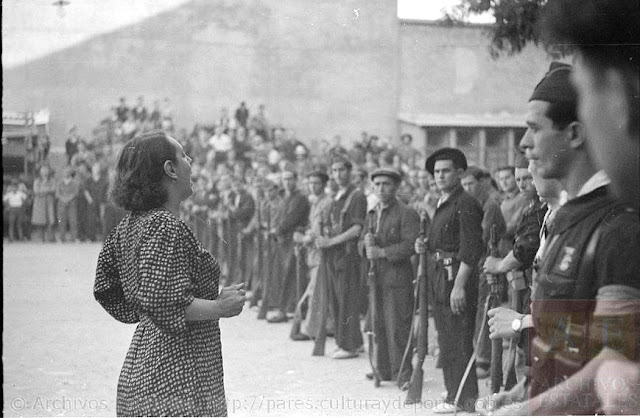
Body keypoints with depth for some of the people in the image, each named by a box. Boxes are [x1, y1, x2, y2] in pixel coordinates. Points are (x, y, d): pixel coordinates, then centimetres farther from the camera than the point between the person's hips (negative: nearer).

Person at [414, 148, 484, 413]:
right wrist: (425, 246, 6)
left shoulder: (466, 204, -12)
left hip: (457, 276, -10)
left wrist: (459, 285, -23)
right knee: (446, 340, 13)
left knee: (458, 341, -7)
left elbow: (470, 250, -18)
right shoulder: (442, 204, 18)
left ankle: (465, 398, -2)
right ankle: (454, 394, 20)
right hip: (439, 275, 10)